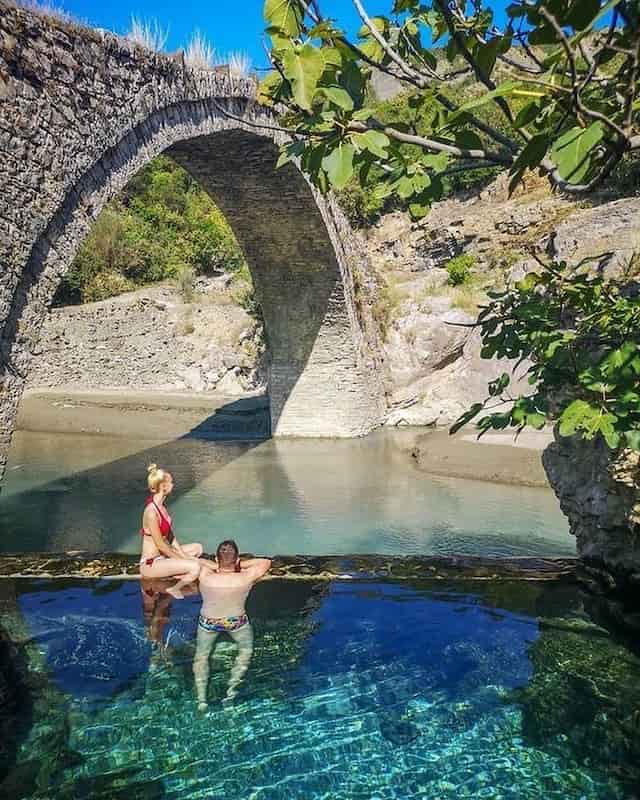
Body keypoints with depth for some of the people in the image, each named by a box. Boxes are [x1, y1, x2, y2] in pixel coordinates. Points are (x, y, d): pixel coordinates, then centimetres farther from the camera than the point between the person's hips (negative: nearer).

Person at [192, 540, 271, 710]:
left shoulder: (205, 577, -27)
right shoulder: (245, 578, -28)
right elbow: (266, 562, -12)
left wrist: (217, 566, -7)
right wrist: (241, 564, -9)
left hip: (208, 623, 1)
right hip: (237, 622, 0)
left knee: (201, 656, 25)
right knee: (246, 650, 27)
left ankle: (201, 698, 15)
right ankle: (232, 686, 11)